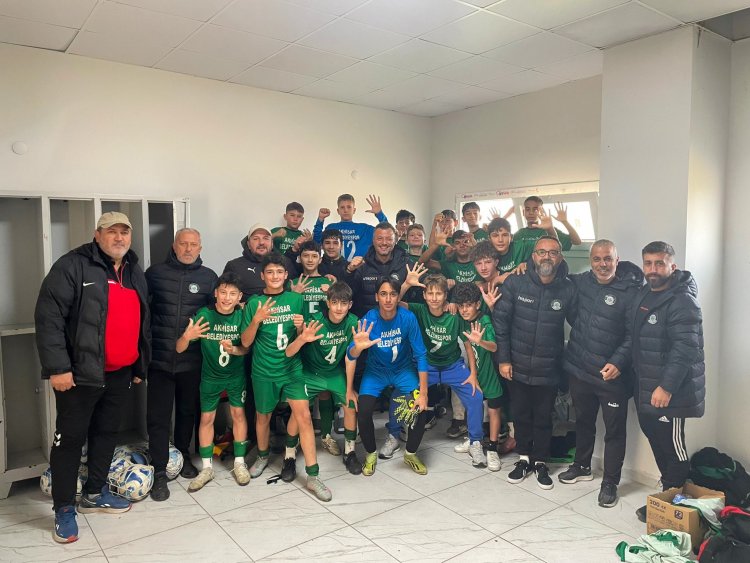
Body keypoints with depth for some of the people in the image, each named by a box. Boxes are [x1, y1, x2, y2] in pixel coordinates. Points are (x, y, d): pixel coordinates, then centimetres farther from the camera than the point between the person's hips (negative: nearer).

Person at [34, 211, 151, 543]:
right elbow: (48, 317, -15)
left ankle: (95, 494, 33)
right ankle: (64, 509, 18)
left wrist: (140, 366, 18)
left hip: (121, 373, 7)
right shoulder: (73, 266, -10)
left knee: (107, 433, 17)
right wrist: (58, 367, -19)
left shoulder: (135, 273, 12)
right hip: (80, 372, -6)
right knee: (70, 438, 3)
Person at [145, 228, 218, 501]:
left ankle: (183, 457, 35)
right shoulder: (155, 273, 2)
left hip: (192, 359, 1)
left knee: (188, 411, 15)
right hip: (160, 358, -1)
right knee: (158, 416, 1)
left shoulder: (208, 277, 4)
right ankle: (160, 471, 12)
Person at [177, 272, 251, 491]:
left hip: (236, 374, 1)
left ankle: (239, 463, 18)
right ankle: (207, 468, 18)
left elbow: (246, 348, -7)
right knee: (206, 418, 5)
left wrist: (234, 349, -29)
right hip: (210, 375, 0)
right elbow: (179, 349, -18)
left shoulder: (241, 316, -14)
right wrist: (187, 336, -40)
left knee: (238, 414, 4)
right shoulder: (203, 315, -19)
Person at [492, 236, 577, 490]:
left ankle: (541, 462, 35)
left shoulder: (568, 290, -9)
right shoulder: (515, 284, -9)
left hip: (548, 370, 0)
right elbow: (500, 322, -5)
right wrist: (503, 359, -6)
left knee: (544, 418, 14)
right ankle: (524, 458, 36)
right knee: (521, 415, 16)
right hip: (518, 366, 1)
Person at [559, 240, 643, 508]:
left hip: (612, 375, -4)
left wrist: (618, 362, -25)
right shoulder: (581, 282, 1)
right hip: (579, 369, 5)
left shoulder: (630, 292, -12)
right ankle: (582, 466, 42)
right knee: (583, 421, 22)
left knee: (614, 430, 7)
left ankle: (610, 482, 24)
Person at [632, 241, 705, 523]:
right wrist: (638, 378, 18)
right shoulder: (643, 295, 11)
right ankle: (668, 488, 34)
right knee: (654, 437, 17)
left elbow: (685, 349, -22)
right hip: (645, 387, 9)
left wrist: (667, 387, -25)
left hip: (670, 390, -8)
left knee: (672, 446, 1)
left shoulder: (683, 301, -16)